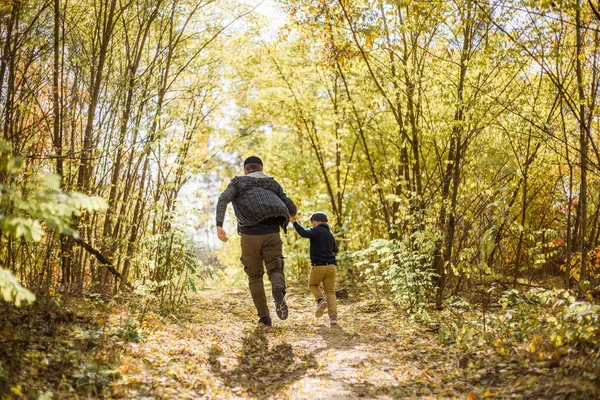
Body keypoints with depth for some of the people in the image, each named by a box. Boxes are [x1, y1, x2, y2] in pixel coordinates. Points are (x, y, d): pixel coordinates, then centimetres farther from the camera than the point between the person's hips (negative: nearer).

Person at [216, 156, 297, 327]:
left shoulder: (237, 182, 14)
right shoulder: (273, 184, 21)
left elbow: (223, 199, -7)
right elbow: (291, 208, 21)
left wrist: (219, 226, -14)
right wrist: (291, 214, 46)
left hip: (250, 234, 0)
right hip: (271, 234, 1)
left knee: (255, 276, 17)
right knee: (275, 272, 5)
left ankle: (264, 317, 11)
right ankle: (278, 291, -31)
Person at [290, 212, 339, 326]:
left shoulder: (316, 231, -4)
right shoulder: (330, 234, 17)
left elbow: (304, 233, -25)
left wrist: (294, 222, -20)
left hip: (318, 266, -5)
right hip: (331, 266, 5)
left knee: (313, 285, 22)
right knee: (330, 291, 7)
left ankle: (320, 300, -6)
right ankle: (333, 316, -10)